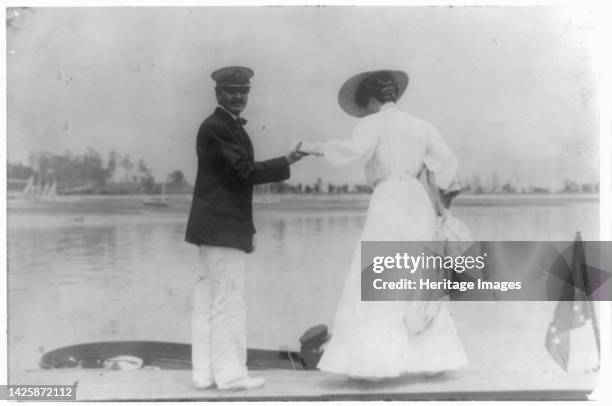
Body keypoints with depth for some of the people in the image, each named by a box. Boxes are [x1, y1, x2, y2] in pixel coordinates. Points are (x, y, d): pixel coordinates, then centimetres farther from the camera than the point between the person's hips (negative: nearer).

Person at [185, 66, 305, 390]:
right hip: (222, 227, -11)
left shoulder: (230, 126, 19)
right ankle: (230, 373, 2)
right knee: (228, 302, -5)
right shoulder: (215, 127, -13)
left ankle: (205, 372, 19)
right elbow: (244, 170, -18)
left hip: (214, 228, 11)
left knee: (208, 301, 12)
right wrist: (286, 162, -15)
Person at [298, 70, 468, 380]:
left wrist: (318, 148, -5)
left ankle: (376, 363, -9)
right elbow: (447, 161, 7)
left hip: (388, 201, -6)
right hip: (418, 201, 6)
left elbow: (354, 150, -18)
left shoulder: (372, 124, 0)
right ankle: (433, 356, 16)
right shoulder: (419, 125, 15)